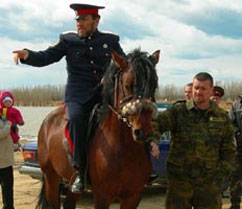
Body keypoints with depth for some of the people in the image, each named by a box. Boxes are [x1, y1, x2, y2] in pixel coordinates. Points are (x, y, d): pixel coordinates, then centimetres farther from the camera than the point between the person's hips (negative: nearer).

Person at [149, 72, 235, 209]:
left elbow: (229, 150, 10)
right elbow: (159, 122, -19)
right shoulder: (178, 111, -1)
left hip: (209, 182, 2)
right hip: (179, 179, -1)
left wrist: (223, 171, -1)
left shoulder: (222, 117, 6)